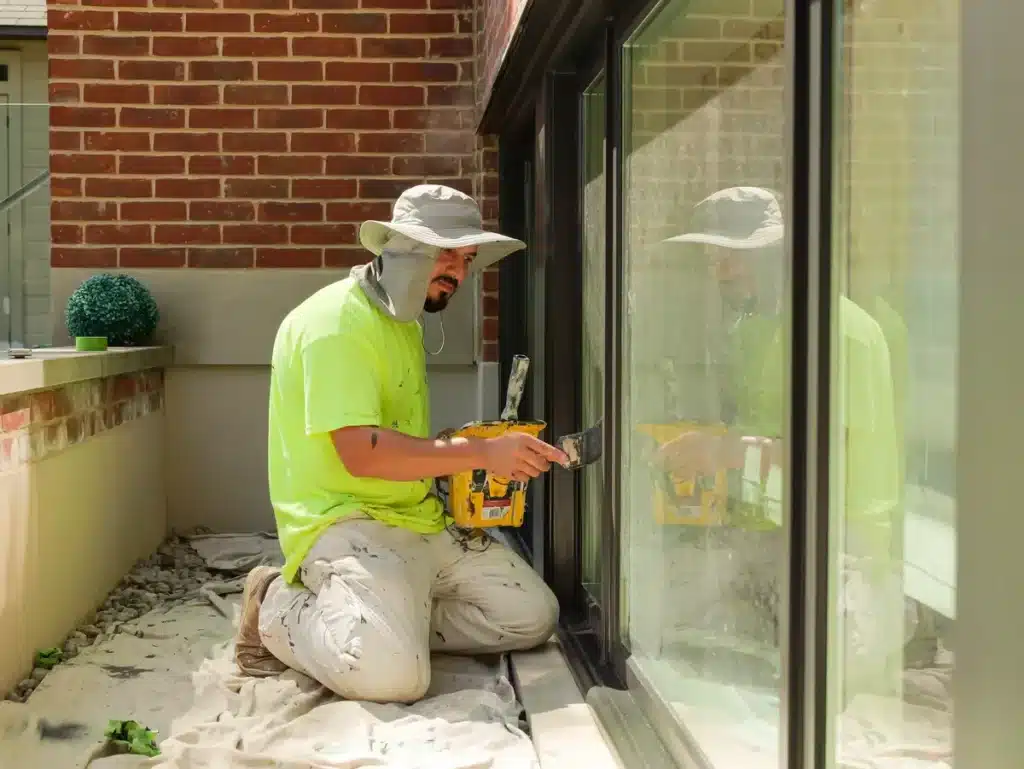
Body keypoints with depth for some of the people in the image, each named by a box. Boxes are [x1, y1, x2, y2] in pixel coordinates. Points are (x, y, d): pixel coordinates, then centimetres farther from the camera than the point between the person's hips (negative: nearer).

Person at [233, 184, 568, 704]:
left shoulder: (404, 323, 15)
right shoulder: (336, 320, -15)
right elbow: (360, 452, -26)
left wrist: (461, 448, 4)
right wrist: (481, 453, -28)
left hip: (421, 519, 9)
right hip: (343, 523, -9)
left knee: (533, 616, 2)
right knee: (391, 673, -30)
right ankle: (278, 610, -2)